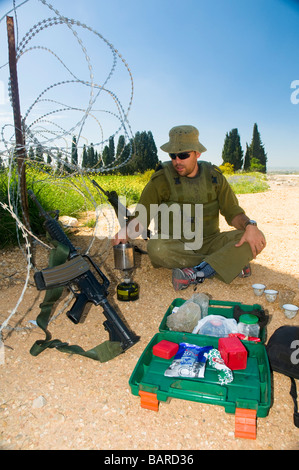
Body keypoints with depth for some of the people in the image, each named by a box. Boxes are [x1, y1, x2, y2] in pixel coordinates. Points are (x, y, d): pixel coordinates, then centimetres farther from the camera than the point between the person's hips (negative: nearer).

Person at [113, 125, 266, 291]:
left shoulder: (214, 176, 2)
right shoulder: (162, 179, -6)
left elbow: (233, 212, 3)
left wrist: (250, 224, -19)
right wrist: (126, 230, -28)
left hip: (209, 243, 2)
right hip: (175, 245, -1)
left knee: (257, 239, -19)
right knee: (156, 247, -36)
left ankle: (200, 272, -32)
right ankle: (232, 263, -25)